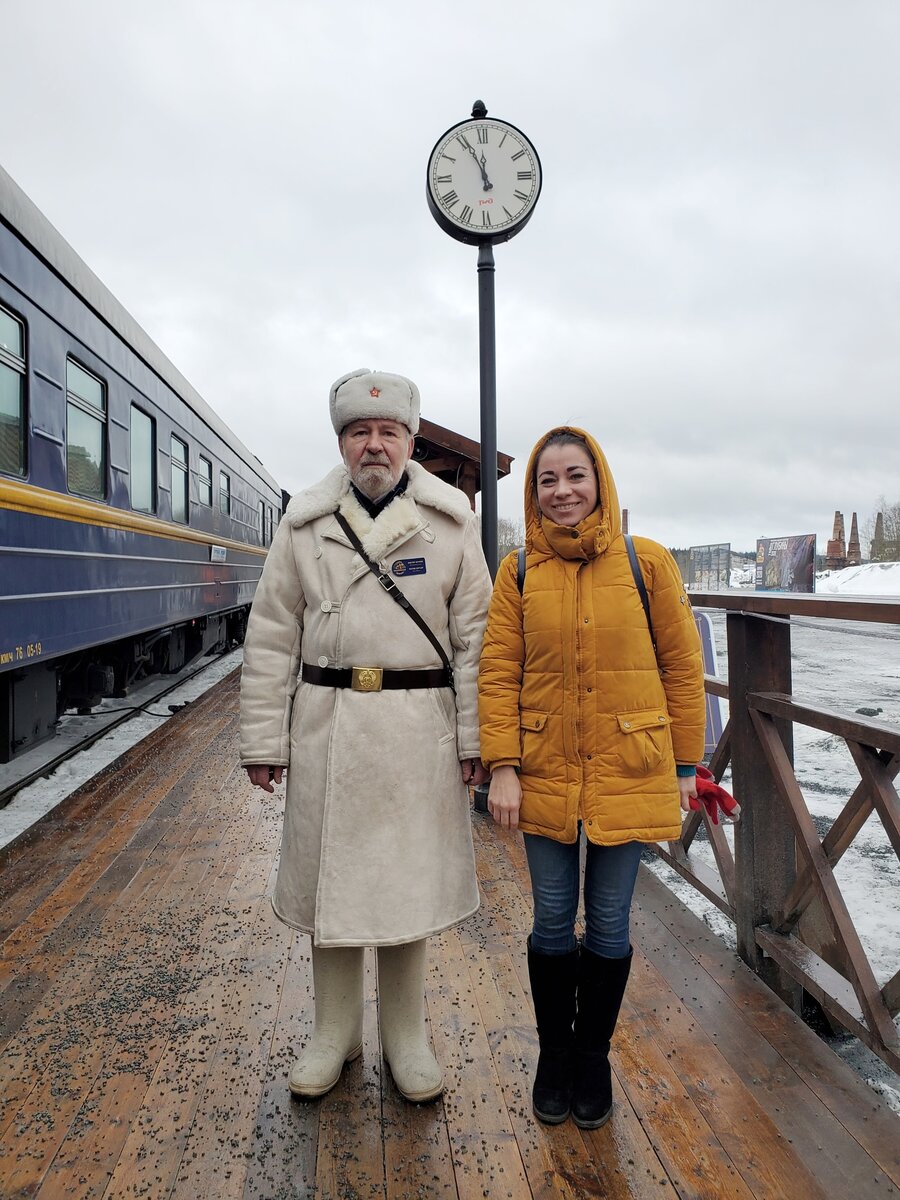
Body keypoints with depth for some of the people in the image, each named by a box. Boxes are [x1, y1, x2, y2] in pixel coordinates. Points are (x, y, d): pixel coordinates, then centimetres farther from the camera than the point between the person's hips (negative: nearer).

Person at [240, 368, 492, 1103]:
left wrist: (475, 738, -4)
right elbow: (272, 641, 4)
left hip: (418, 726, -1)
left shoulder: (451, 524, 2)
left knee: (409, 879, 10)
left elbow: (474, 637, 0)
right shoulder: (306, 525, 5)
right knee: (329, 875, 11)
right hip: (327, 724, 1)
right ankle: (335, 1031, 33)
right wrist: (262, 741, 1)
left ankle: (406, 1037, 31)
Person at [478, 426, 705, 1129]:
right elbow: (498, 674, -2)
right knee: (553, 922, 13)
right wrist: (502, 767, -9)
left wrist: (685, 764, 2)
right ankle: (554, 1054, 36)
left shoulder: (648, 562, -4)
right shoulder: (518, 571, -1)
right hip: (545, 775, 1)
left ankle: (592, 1057, 36)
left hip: (628, 774, 0)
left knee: (609, 924, 12)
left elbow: (682, 667, 1)